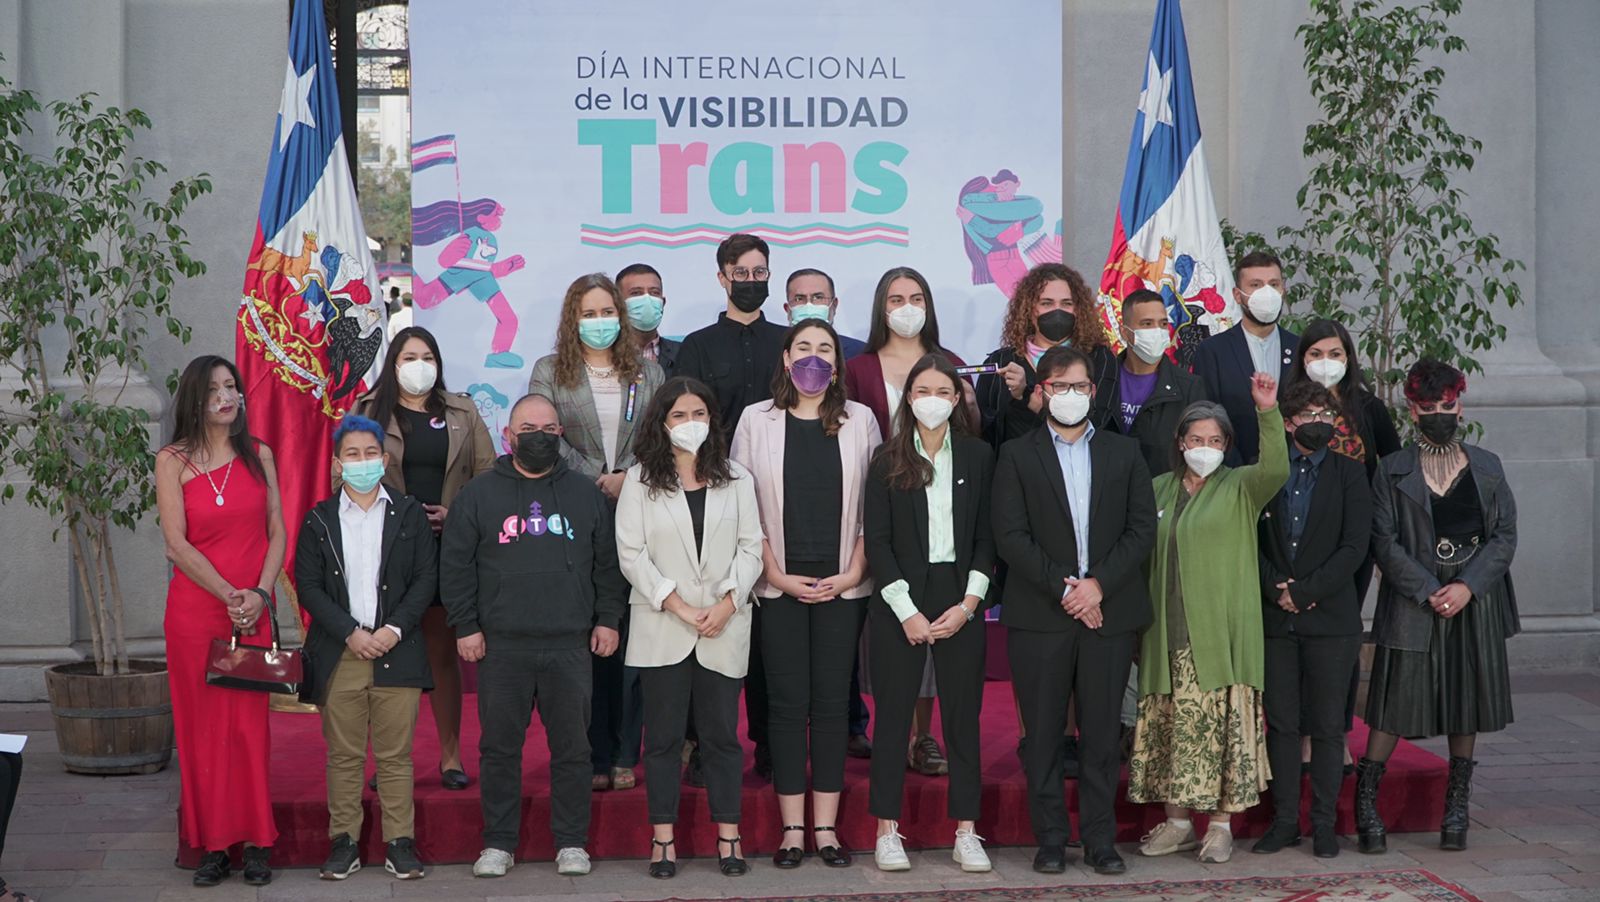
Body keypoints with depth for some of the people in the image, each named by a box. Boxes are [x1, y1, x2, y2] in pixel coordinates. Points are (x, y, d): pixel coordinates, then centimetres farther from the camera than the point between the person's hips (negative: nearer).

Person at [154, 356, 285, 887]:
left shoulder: (259, 455, 9)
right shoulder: (173, 461, 1)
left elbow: (277, 532, 7)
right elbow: (176, 544, -6)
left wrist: (260, 594, -8)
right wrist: (229, 596, -11)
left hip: (253, 610, 1)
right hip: (195, 610, -1)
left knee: (250, 722, 0)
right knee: (202, 724, 1)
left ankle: (257, 843, 5)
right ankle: (212, 844, 7)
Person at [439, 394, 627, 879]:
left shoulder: (586, 494, 11)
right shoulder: (479, 493, 6)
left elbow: (608, 563, 13)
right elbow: (455, 565, 4)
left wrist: (608, 619, 5)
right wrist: (466, 627, -1)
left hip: (570, 646, 1)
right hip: (501, 647, -1)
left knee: (572, 747, 4)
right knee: (500, 747, 5)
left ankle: (571, 843, 14)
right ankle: (498, 843, 15)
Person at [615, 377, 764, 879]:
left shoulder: (736, 480, 10)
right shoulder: (640, 480, 4)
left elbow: (751, 547, 5)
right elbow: (631, 554, -3)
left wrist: (727, 603, -9)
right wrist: (677, 604, -11)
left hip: (724, 629, 1)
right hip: (662, 629, -1)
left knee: (722, 733, 4)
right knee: (664, 735, 2)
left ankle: (728, 836, 10)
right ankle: (663, 839, 7)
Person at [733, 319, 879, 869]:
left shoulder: (859, 420, 5)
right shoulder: (757, 420, 3)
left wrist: (852, 574, -5)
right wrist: (777, 575, -5)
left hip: (842, 587, 1)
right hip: (780, 587, -1)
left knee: (832, 702, 3)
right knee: (787, 703, 1)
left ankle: (826, 828, 8)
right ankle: (792, 829, 6)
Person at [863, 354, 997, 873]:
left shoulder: (978, 457, 5)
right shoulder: (888, 460, 1)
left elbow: (987, 538, 5)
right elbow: (877, 541, -2)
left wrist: (968, 605, -5)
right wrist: (907, 611, -8)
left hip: (960, 601, 1)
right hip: (899, 604, -1)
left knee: (963, 714, 3)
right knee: (893, 713, 1)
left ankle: (966, 832, 9)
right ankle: (887, 831, 8)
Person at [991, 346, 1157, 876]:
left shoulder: (1124, 453, 12)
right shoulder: (1017, 456, 6)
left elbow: (1142, 528, 3)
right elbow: (1010, 535, -3)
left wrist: (1098, 583, -10)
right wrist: (1061, 588, -13)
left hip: (1110, 613, 1)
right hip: (1039, 615, -1)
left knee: (1102, 732, 4)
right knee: (1043, 733, 2)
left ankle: (1100, 841, 11)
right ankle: (1050, 840, 9)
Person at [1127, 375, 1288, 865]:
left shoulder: (1240, 487, 4)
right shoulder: (1159, 490, 14)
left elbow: (1275, 469, -17)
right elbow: (1142, 555, 17)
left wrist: (1268, 411, -29)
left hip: (1220, 635, -3)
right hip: (1169, 635, 3)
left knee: (1222, 724, -4)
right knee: (1172, 725, 6)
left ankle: (1221, 824, 5)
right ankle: (1177, 821, 16)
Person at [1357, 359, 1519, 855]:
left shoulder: (1486, 468, 7)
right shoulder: (1393, 471, 0)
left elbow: (1505, 535, 2)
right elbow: (1385, 543, -6)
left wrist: (1467, 586, -11)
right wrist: (1430, 592, -14)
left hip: (1474, 603, 3)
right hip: (1412, 605, -3)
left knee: (1467, 702, 7)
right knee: (1396, 701, -3)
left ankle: (1456, 809, 16)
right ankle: (1366, 804, 6)